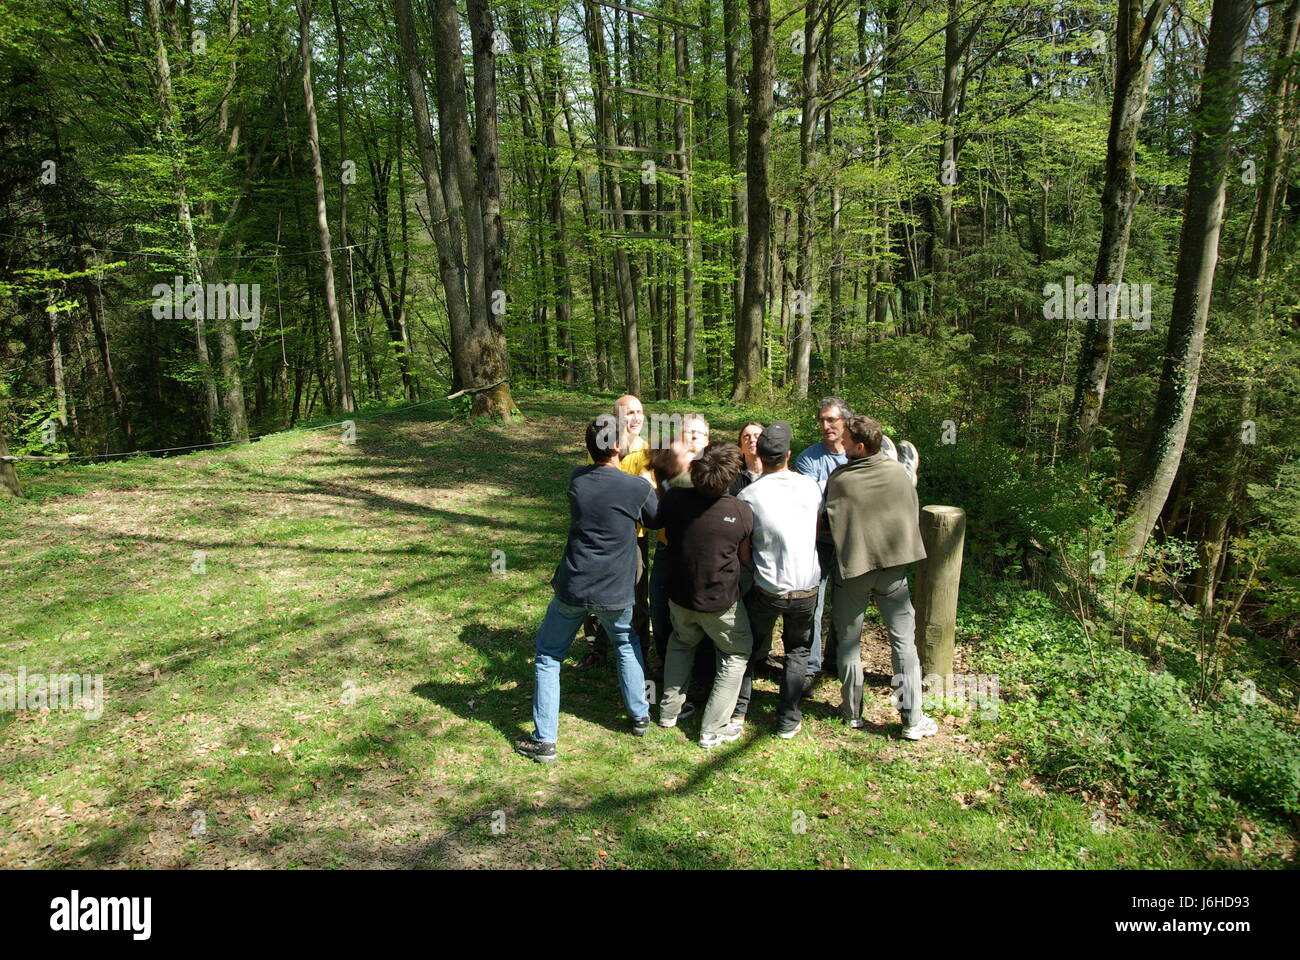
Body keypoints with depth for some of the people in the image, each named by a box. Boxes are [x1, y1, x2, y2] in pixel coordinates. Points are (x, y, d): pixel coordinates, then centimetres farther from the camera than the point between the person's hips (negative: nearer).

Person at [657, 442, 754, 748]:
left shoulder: (673, 498, -15)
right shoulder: (742, 512, -21)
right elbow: (745, 557, -5)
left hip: (680, 595, 3)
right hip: (721, 601, -3)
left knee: (681, 643, 31)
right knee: (736, 655, 19)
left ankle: (669, 711, 35)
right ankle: (713, 730, 17)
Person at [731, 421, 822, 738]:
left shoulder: (748, 495, -12)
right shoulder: (811, 486, -4)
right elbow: (818, 531, 10)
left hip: (766, 590, -1)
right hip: (807, 589, 2)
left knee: (753, 648, 22)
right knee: (797, 650, 22)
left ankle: (738, 710, 26)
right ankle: (788, 720, 20)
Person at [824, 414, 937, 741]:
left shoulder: (838, 479, -10)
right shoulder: (898, 470, -3)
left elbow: (829, 524, -4)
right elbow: (913, 515, 8)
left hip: (852, 567, -1)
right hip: (893, 566, 1)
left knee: (848, 641, 13)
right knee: (903, 641, 7)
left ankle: (852, 712, 21)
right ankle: (912, 719, 8)